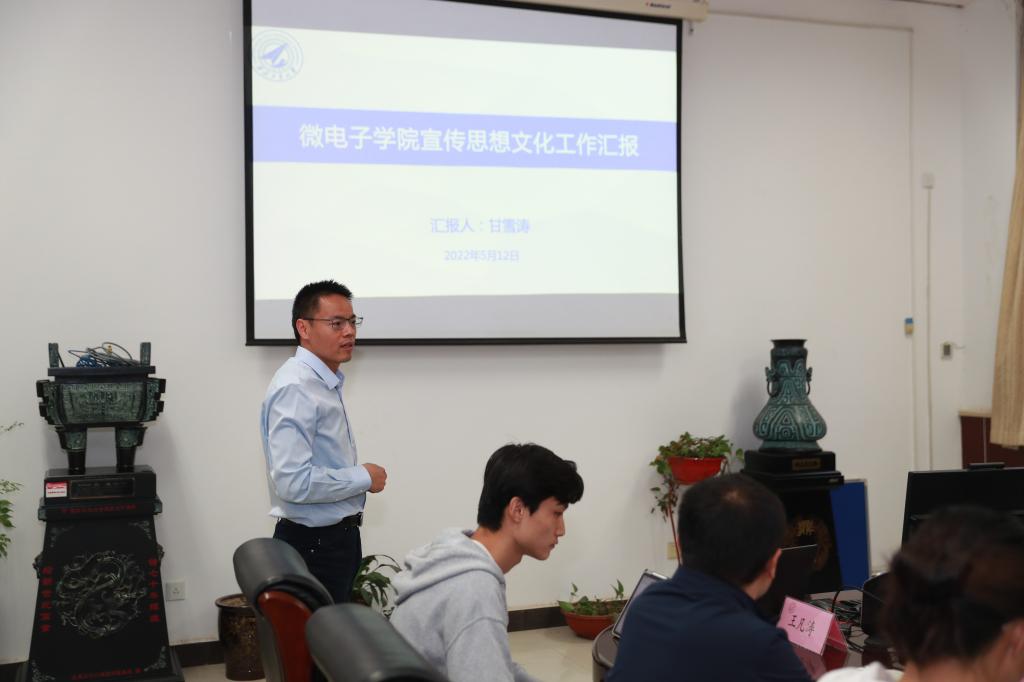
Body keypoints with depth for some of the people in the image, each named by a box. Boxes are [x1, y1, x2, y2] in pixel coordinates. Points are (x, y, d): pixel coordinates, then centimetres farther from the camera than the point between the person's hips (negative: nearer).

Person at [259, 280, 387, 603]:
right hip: (313, 543, -9)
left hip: (339, 536, 10)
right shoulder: (296, 388, -20)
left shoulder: (326, 382, 10)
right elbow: (294, 482, -28)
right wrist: (363, 477, -17)